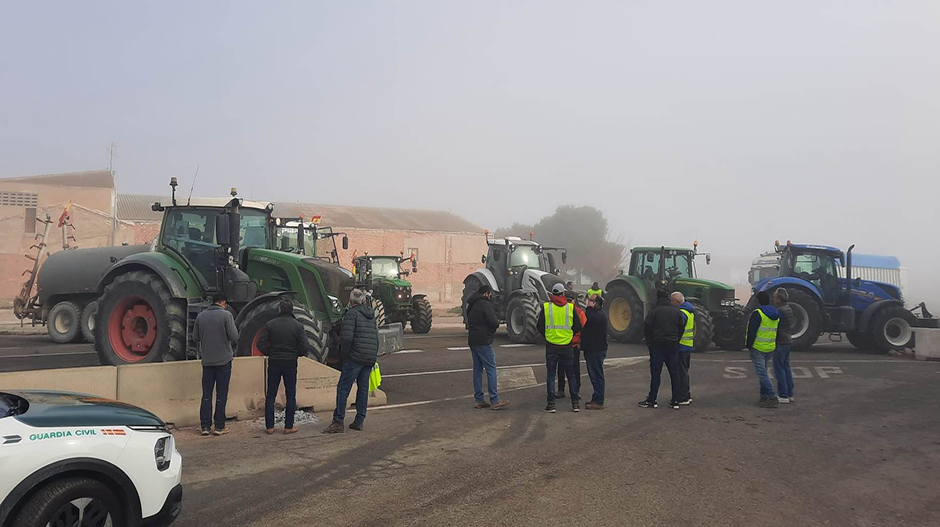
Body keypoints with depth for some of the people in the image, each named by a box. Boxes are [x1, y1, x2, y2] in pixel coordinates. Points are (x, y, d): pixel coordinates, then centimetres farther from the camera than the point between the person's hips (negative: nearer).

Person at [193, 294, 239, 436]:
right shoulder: (226, 315, -10)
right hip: (223, 360, -4)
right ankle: (219, 427, 5)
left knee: (206, 394, 9)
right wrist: (233, 327, 6)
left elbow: (195, 337, 7)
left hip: (207, 360, 4)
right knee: (221, 395, 3)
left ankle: (205, 426, 9)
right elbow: (234, 337, -13)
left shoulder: (200, 316, 4)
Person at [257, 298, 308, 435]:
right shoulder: (298, 326, -5)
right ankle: (288, 426, 7)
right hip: (290, 363, -1)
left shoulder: (270, 325, -3)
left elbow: (261, 344, -6)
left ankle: (269, 426, 10)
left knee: (270, 395, 9)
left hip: (274, 363, 1)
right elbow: (304, 347, -9)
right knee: (291, 395, 7)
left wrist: (269, 353, 11)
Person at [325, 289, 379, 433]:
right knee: (363, 388, 11)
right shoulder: (371, 314, 15)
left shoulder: (352, 313, -7)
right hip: (370, 357, 7)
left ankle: (338, 422, -5)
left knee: (343, 388, -3)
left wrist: (344, 355, -6)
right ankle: (359, 421, 14)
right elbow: (376, 337, 16)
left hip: (355, 357, -7)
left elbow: (346, 337, -17)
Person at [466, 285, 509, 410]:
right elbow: (494, 323, -20)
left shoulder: (471, 305, 16)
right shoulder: (485, 304, -13)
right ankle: (494, 401, -7)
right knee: (491, 369, -6)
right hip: (483, 342, -9)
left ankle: (479, 399, 13)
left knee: (477, 369, 12)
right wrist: (498, 322, 4)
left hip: (472, 341, 9)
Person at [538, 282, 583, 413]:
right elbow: (578, 327, 2)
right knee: (571, 374, 11)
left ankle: (551, 404, 2)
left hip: (551, 346, 0)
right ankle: (575, 403, 12)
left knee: (551, 375, 6)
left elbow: (540, 327, 0)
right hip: (567, 346, 1)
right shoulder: (571, 308, -3)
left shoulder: (545, 307, -4)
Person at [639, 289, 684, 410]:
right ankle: (675, 401, 10)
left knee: (655, 373, 0)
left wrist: (649, 343, 4)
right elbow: (682, 328, 6)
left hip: (657, 346, -3)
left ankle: (651, 400, 2)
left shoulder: (654, 311, -8)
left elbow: (647, 328, -8)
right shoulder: (676, 311, 3)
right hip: (673, 345, 3)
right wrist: (676, 340, 16)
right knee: (674, 373, 9)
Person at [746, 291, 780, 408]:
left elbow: (752, 332, -16)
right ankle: (764, 396, 19)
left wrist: (749, 345, -6)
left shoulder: (757, 314, -15)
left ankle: (772, 398, -10)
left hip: (758, 348, -8)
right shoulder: (776, 315, 10)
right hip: (771, 348, 8)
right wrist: (775, 347, 23)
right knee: (763, 372, 17)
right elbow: (777, 332, 17)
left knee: (762, 373, -6)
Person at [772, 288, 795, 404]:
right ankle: (790, 394, 18)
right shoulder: (789, 309, 13)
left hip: (780, 342, -10)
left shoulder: (779, 311, -18)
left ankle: (783, 396, -2)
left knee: (779, 369, -4)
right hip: (788, 341, 10)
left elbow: (774, 327, -19)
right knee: (786, 368, 14)